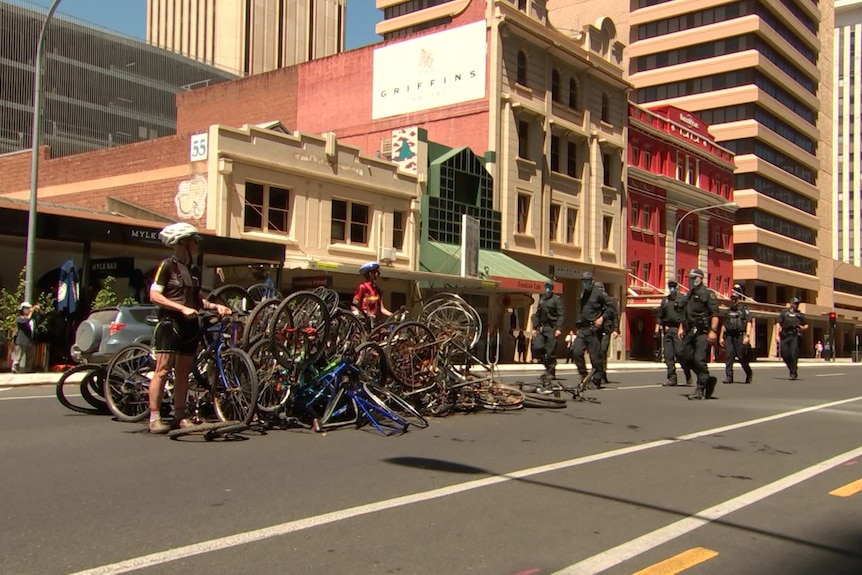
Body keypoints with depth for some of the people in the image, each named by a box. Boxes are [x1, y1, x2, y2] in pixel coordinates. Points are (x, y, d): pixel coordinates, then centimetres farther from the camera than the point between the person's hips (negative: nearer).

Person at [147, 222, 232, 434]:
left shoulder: (194, 270, 16)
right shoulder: (167, 265, -5)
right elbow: (154, 295, -11)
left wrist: (216, 306, 5)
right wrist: (182, 308, -19)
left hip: (190, 325, 7)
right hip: (170, 323, -7)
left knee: (183, 372, 9)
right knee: (163, 370, -9)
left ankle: (180, 416, 15)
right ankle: (154, 418, -8)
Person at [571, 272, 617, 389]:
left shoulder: (599, 294, -5)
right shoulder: (582, 295, 17)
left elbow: (612, 306, -8)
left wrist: (602, 318, -15)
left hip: (594, 329, -6)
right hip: (582, 329, 6)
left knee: (595, 356, -2)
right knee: (577, 352, -8)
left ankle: (596, 381, 9)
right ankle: (584, 375, 6)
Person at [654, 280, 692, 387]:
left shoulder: (683, 299, 0)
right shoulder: (665, 300, 17)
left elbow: (685, 316, -7)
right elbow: (660, 316, 18)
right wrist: (657, 330, 11)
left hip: (678, 329, -5)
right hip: (667, 330, 6)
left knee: (680, 352, -11)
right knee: (668, 355, 2)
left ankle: (688, 376, 7)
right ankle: (672, 377, 7)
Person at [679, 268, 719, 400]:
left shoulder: (708, 294, -5)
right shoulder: (689, 295, 19)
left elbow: (715, 314, -12)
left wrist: (713, 331, -20)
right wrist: (681, 327, 16)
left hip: (703, 332, -8)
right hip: (690, 331, 8)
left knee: (699, 359, -11)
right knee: (687, 357, 7)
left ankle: (701, 390, -6)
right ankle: (708, 380, 22)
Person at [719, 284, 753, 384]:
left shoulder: (744, 309, 2)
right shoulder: (728, 310, 19)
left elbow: (749, 323, -7)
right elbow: (724, 324, 21)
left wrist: (747, 336, -17)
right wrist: (721, 337, 15)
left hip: (739, 335, -5)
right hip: (729, 336, 5)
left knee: (742, 357, 0)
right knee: (728, 355, -6)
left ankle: (749, 374, 23)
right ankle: (729, 376, -5)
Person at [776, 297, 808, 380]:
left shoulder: (800, 314, 19)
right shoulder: (784, 312, 15)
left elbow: (806, 325, 23)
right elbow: (778, 324, 9)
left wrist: (803, 328, -1)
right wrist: (778, 335, -2)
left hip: (795, 336, 0)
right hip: (785, 336, 0)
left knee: (794, 354, -10)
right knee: (784, 354, -2)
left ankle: (793, 373, -5)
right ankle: (791, 369, 20)